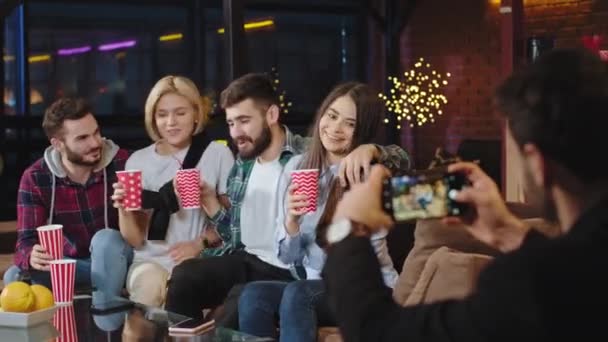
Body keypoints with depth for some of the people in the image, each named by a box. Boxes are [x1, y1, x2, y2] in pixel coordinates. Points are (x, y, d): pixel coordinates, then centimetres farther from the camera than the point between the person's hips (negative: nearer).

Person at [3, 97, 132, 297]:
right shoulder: (35, 178, -11)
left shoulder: (122, 164, -16)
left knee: (105, 239, -34)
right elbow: (26, 243, -17)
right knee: (16, 277, -24)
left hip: (115, 259, -1)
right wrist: (32, 257, -41)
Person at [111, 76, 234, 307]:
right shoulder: (138, 161, 6)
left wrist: (200, 244, -15)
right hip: (152, 260, 1)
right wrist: (123, 210, -15)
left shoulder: (218, 154, 0)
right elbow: (135, 241, 6)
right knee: (150, 285, -32)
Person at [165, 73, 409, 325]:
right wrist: (210, 203, 0)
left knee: (241, 302, -33)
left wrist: (370, 149, -35)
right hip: (247, 261, 6)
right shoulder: (242, 165, 12)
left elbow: (399, 159, -12)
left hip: (289, 273, -6)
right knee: (184, 276, -18)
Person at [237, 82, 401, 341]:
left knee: (297, 294, -32)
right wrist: (292, 220, -14)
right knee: (252, 296, -27)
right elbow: (289, 257, 5)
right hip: (316, 285, 4)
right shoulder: (296, 167, 5)